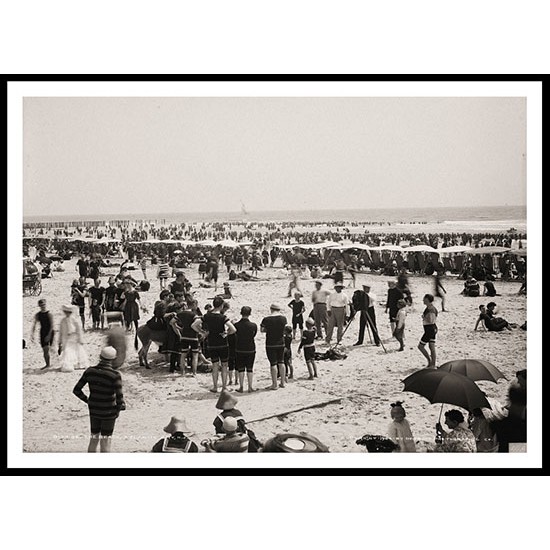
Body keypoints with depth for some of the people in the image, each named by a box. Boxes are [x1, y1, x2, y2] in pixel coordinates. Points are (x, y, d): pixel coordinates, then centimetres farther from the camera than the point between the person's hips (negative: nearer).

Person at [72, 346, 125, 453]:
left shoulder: (90, 371, -11)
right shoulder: (114, 375, -24)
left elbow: (76, 390, -3)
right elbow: (119, 399, -25)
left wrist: (88, 400, 12)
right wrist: (122, 406, -2)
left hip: (94, 410, 4)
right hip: (108, 412, -4)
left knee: (94, 439, 21)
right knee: (105, 442, 11)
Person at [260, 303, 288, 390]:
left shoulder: (266, 319, -13)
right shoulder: (283, 318, -3)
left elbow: (262, 330, -3)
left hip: (270, 344, -4)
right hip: (281, 343, 4)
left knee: (273, 363, 0)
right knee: (281, 362, 15)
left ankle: (274, 384, 3)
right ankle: (283, 382, 21)